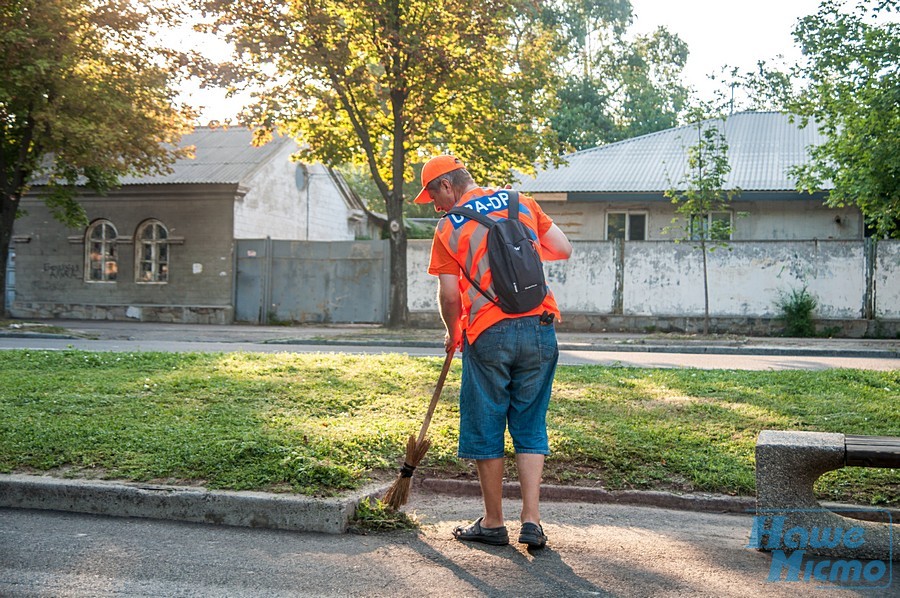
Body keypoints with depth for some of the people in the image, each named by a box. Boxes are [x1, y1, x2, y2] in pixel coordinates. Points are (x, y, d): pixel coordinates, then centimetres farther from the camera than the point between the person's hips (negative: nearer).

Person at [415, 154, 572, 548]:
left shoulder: (448, 227, 0)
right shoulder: (521, 202, 10)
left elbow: (449, 296, -2)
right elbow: (564, 250, 11)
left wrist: (452, 333, 16)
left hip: (489, 334, -3)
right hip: (540, 328, 3)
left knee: (485, 431, 10)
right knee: (531, 429, 12)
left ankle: (493, 523, 18)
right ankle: (531, 520, 6)